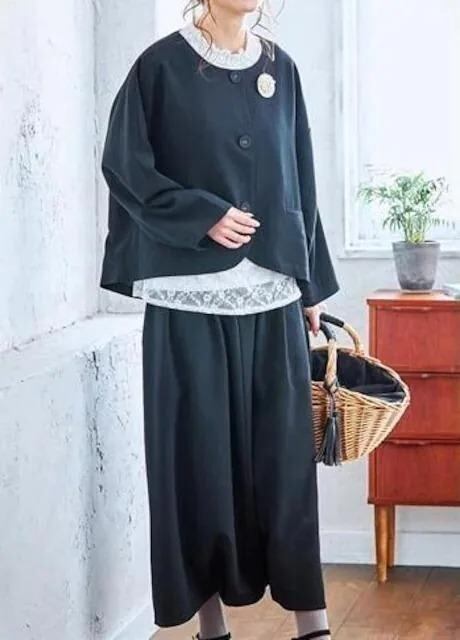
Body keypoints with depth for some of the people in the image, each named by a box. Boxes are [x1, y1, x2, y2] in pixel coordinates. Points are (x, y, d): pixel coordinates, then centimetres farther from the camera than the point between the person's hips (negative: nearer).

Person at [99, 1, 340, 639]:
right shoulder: (162, 64, 0)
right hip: (192, 291, -3)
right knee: (199, 446, 1)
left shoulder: (281, 68, 12)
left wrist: (313, 284, 13)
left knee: (285, 446, 2)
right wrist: (203, 214, -14)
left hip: (273, 291, 3)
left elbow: (300, 180, 14)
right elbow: (124, 165, -2)